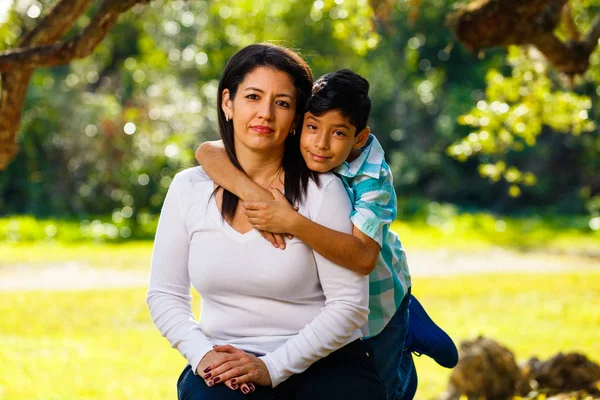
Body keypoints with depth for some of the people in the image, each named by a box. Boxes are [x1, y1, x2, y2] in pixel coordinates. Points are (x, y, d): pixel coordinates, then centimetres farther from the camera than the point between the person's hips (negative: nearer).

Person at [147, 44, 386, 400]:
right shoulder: (189, 189, 3)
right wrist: (203, 355, -11)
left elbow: (349, 304, -9)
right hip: (226, 366, 1)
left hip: (321, 362, -1)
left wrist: (272, 367, -17)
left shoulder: (321, 190, -7)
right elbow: (165, 294, 7)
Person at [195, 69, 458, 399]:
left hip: (373, 294, -3)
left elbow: (363, 258, -46)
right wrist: (254, 194, -49)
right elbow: (208, 152, -33)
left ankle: (408, 331, 41)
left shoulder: (372, 177, -33)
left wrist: (292, 222, -54)